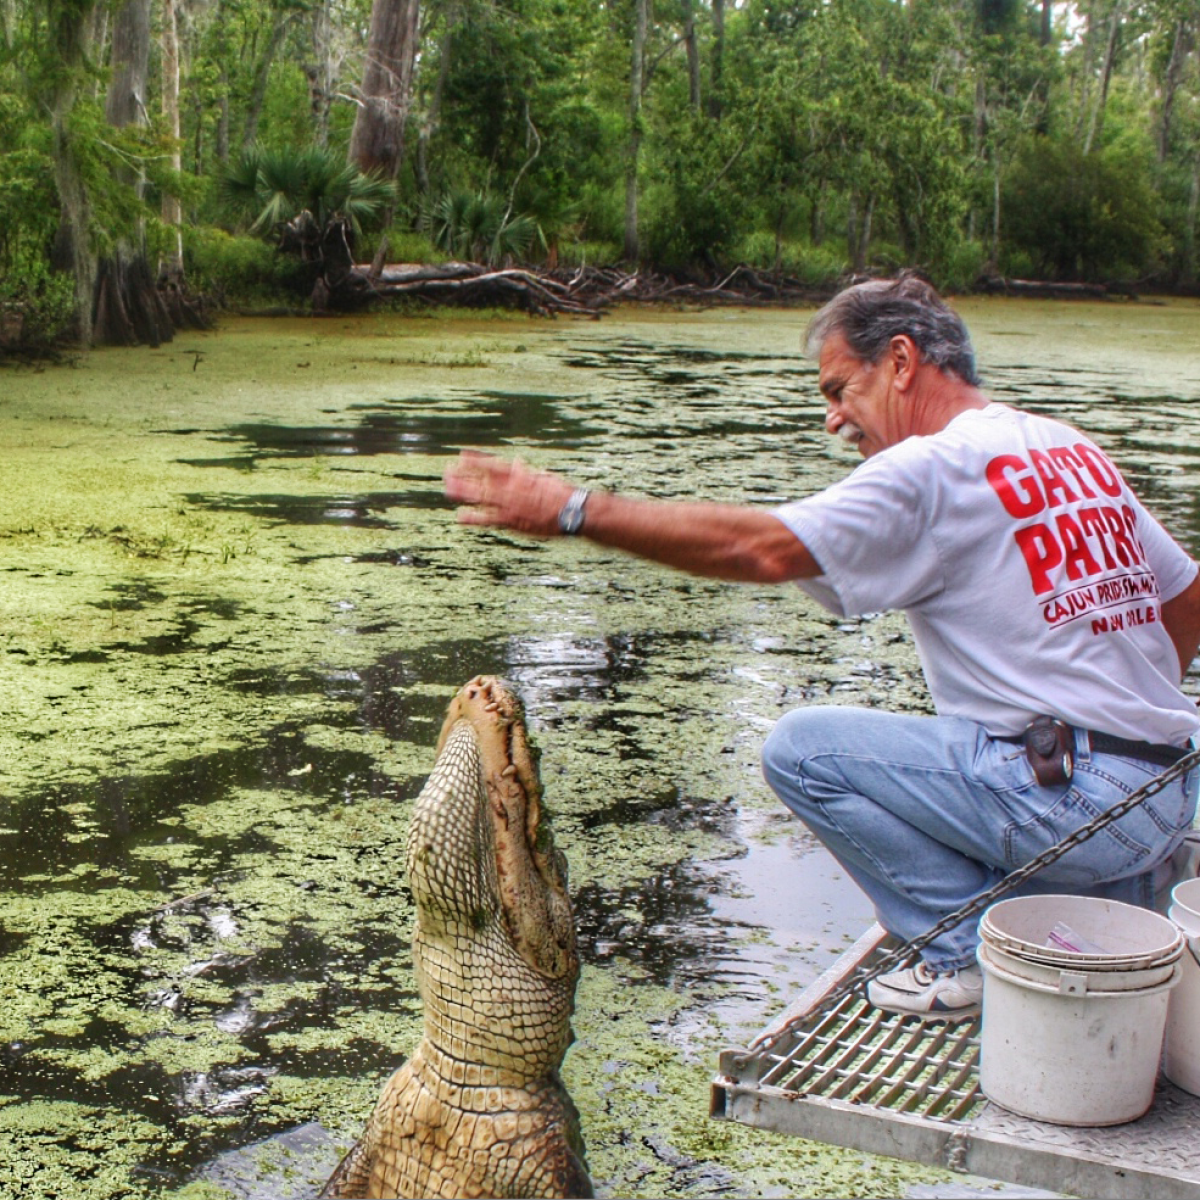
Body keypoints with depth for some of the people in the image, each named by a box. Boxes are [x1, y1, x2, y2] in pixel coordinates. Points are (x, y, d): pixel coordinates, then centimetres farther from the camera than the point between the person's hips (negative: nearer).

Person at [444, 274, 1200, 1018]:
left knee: (802, 748, -5)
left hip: (1074, 803, -9)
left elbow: (760, 548, -19)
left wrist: (575, 510, -16)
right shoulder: (1076, 451, 14)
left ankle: (974, 949, -3)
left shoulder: (937, 467, -11)